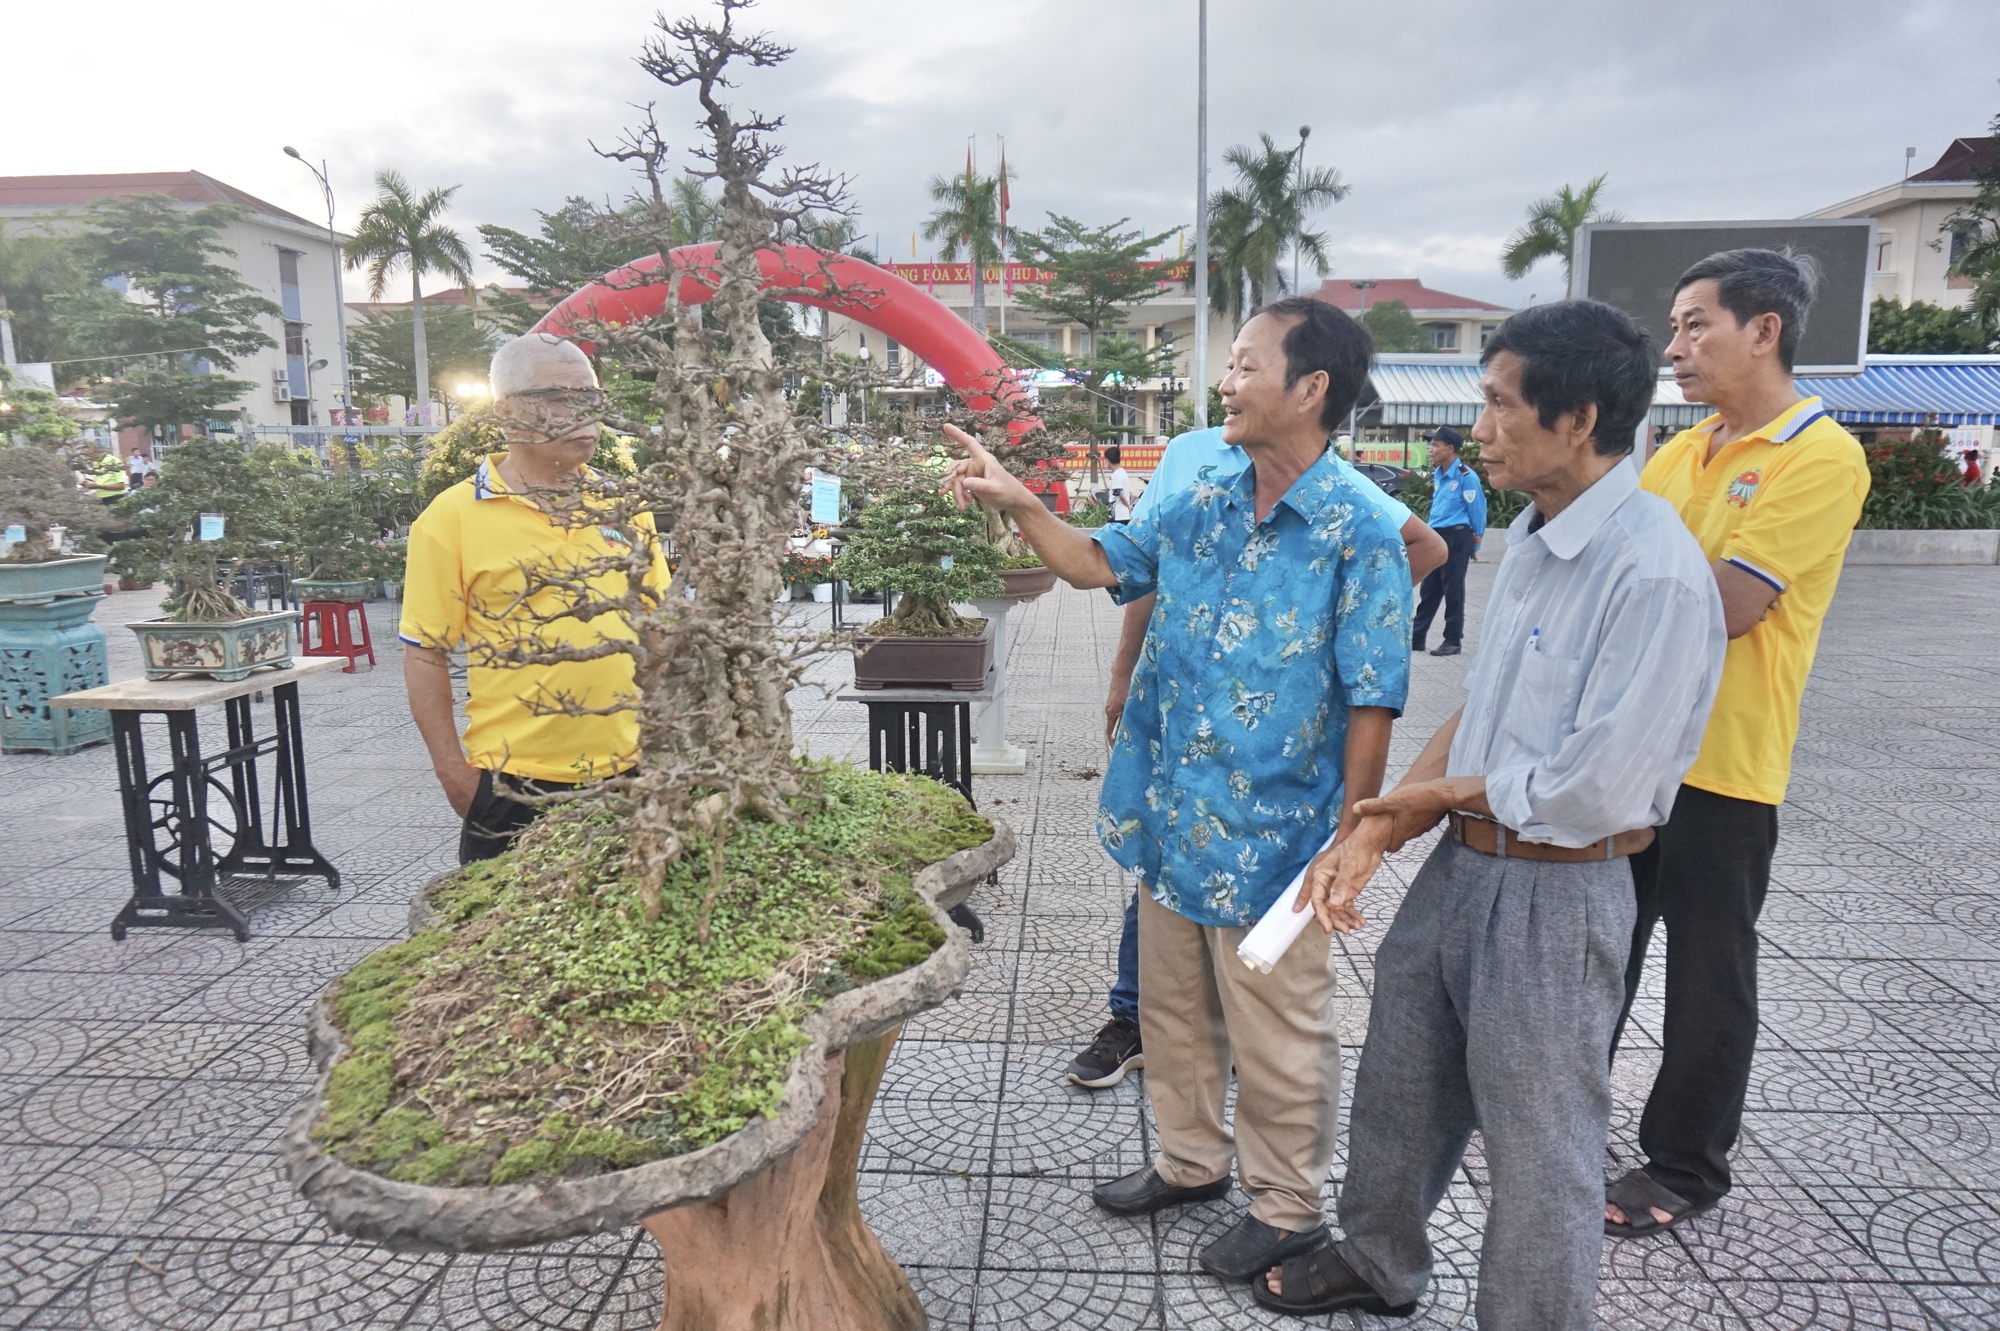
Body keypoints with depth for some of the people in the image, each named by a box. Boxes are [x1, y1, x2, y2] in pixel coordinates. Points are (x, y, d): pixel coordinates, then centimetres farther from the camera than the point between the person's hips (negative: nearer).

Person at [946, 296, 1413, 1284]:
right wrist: (1018, 505, 0)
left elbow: (1372, 701, -14)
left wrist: (1348, 840, -14)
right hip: (1168, 821, 7)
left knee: (1276, 1037, 12)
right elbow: (1098, 565, 15)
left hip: (1270, 838, -7)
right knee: (1172, 1009, 22)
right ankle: (1191, 1161, 45)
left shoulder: (1358, 534, -15)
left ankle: (1286, 1206, 34)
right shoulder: (1200, 510, 3)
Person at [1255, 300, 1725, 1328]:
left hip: (1554, 895, -9)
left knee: (1537, 1140, 11)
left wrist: (1446, 791, -9)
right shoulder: (1534, 539, 5)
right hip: (1458, 867, 9)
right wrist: (1373, 833, -1)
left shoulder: (1652, 570, -23)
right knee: (1399, 1083, 23)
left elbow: (1591, 793, -26)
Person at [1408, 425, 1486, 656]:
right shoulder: (1437, 474, 11)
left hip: (1456, 537, -8)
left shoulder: (1466, 476, -13)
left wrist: (1475, 541, -1)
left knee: (1453, 590, 0)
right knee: (1429, 589, 10)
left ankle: (1453, 641, 8)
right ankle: (1416, 637, 15)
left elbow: (1477, 510, -8)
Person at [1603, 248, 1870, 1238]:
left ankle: (1685, 1167, 27)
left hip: (1722, 766, -7)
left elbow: (1727, 606, -21)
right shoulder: (1679, 452, 10)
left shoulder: (1822, 456, -12)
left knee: (1706, 976, 9)